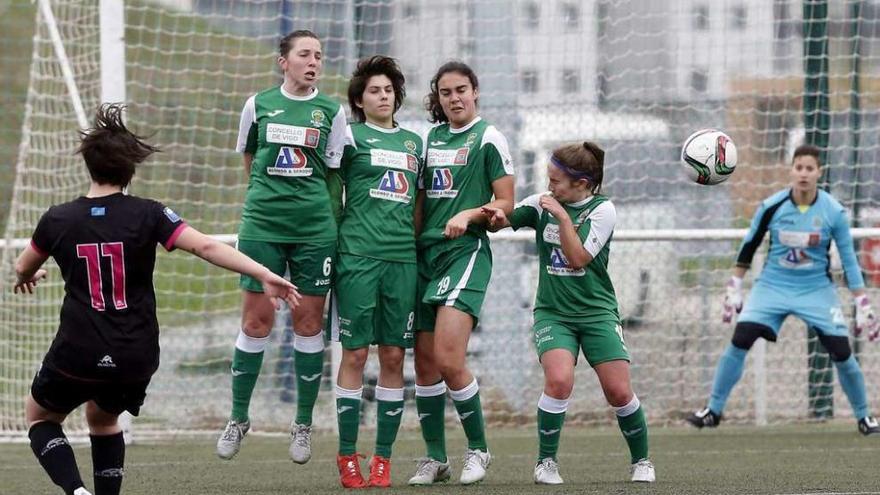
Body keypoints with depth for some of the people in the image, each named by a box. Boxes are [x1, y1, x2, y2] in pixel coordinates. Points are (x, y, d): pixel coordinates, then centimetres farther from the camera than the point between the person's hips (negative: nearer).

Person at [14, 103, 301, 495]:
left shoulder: (58, 220, -2)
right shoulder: (147, 214, -6)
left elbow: (24, 269, 17)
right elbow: (205, 247, -17)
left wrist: (26, 277, 42)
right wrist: (264, 275, -15)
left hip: (77, 356, -2)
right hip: (135, 359, 2)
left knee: (40, 416, 22)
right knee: (102, 417, 31)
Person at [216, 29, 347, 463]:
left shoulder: (332, 112, 4)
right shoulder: (258, 105, 5)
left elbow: (334, 175, 8)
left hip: (315, 227, 0)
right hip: (262, 224, 0)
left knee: (309, 321, 3)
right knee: (256, 320, -1)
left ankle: (303, 423, 12)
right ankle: (238, 418, 10)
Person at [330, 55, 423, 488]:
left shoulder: (413, 141, 18)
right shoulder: (351, 136, 3)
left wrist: (415, 241, 14)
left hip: (402, 258, 4)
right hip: (357, 256, -4)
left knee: (394, 356, 2)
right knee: (355, 354, -4)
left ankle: (383, 458, 5)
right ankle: (347, 457, -1)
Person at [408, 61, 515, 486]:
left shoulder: (488, 138, -1)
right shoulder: (429, 138, 16)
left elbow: (505, 203, -2)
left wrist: (469, 215, -17)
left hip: (467, 250, -6)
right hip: (424, 253, 6)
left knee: (449, 359, -17)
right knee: (425, 363, 4)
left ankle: (478, 449, -2)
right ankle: (435, 457, 13)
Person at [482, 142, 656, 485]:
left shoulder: (602, 210, -6)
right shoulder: (541, 205, 2)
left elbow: (578, 258, -14)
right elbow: (497, 220, 2)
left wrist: (562, 217, -18)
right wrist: (495, 217, -20)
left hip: (597, 312, -1)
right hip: (553, 312, 1)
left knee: (619, 391, -8)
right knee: (559, 379, -25)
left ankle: (641, 461, 16)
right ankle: (546, 462, -9)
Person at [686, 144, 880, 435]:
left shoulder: (834, 212, -12)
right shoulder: (772, 207, -11)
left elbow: (848, 259, -2)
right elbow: (748, 247, 4)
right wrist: (733, 288, 5)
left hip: (816, 290, 0)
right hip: (773, 285, 0)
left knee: (841, 352, -7)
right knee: (739, 341, -14)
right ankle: (713, 411, -2)